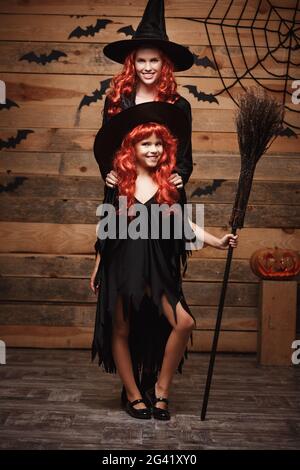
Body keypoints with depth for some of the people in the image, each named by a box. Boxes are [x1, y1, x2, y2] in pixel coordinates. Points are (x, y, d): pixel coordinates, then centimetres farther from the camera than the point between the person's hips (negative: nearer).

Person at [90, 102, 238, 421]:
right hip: (122, 264, -1)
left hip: (157, 267, 1)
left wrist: (218, 242, -6)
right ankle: (133, 395, 25)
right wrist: (97, 270, 8)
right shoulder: (119, 184, 0)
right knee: (121, 330, 6)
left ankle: (161, 390, 7)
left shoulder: (169, 185, 3)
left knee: (184, 323, -12)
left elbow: (183, 223, 4)